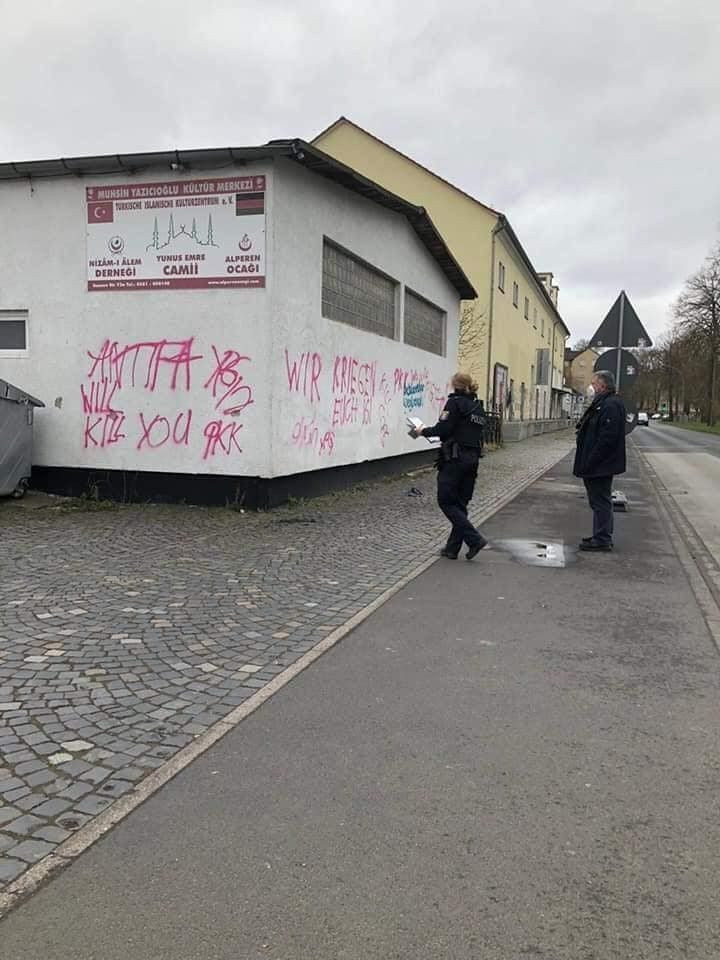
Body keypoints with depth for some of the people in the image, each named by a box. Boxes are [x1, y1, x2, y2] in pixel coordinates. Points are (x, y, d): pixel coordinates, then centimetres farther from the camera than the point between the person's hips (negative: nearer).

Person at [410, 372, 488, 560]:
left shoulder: (455, 402, -9)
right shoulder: (477, 406, 14)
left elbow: (443, 428, -16)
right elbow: (473, 433, 15)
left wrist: (424, 431, 0)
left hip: (455, 458, -8)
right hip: (473, 458, 8)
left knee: (446, 501, 0)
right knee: (460, 503, 11)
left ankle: (474, 539, -8)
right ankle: (453, 548, 15)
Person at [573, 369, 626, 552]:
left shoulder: (611, 406, -18)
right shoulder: (603, 403, 16)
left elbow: (607, 438, -24)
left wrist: (590, 462, -23)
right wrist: (588, 463, 18)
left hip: (601, 466, -11)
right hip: (598, 466, 11)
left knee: (601, 501, -5)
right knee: (600, 501, 17)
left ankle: (602, 539, 1)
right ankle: (602, 536, 26)